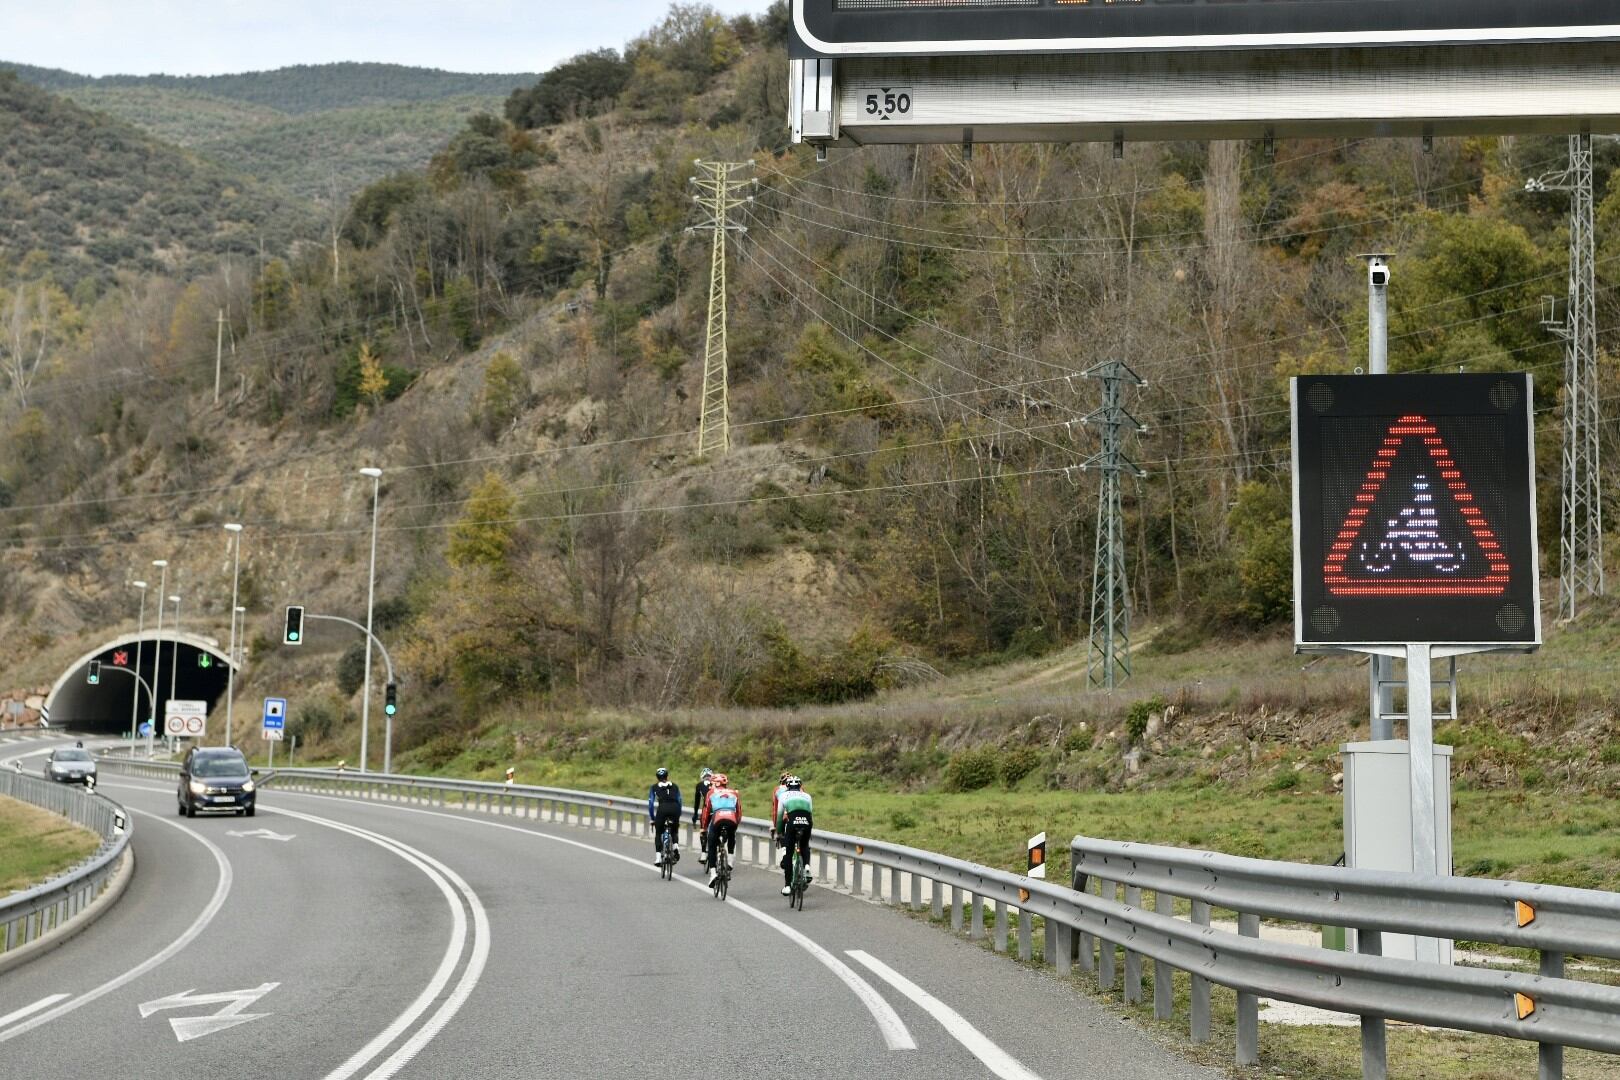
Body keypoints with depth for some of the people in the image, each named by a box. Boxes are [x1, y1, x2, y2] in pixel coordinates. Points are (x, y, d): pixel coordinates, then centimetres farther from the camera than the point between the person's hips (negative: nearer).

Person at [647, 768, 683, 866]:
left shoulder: (654, 787, 23)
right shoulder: (674, 786, 27)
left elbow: (651, 804, 19)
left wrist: (652, 819, 27)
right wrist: (678, 817, 31)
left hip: (662, 808, -2)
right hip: (674, 808, 2)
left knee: (658, 833, 15)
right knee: (674, 831, 26)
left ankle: (658, 858, 2)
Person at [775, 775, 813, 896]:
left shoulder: (784, 795, 25)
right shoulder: (806, 796, 29)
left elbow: (779, 816, 28)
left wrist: (778, 832, 40)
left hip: (792, 821, -2)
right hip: (807, 821, 2)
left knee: (788, 854, 9)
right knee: (805, 846, 30)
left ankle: (787, 885, 7)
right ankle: (807, 866, 2)